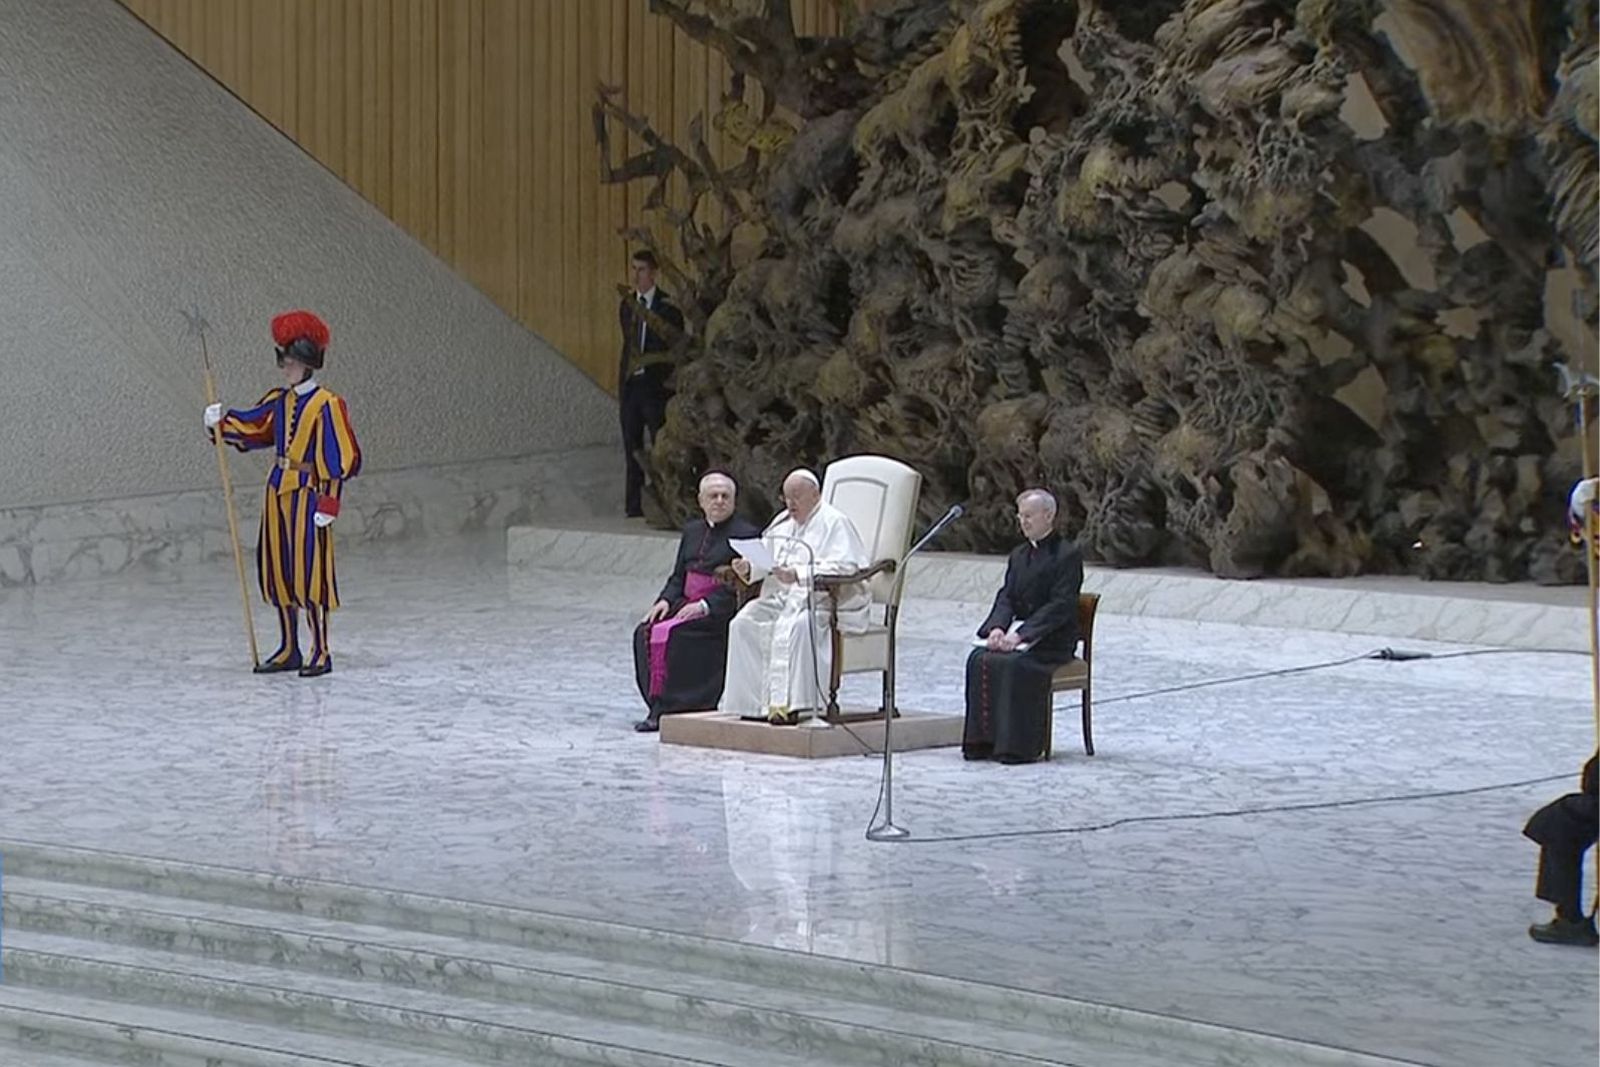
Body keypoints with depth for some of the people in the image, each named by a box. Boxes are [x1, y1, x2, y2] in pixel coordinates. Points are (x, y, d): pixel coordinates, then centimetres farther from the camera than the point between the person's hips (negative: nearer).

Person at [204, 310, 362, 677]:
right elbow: (252, 427, 16)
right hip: (278, 491, 8)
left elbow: (339, 460, -14)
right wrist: (222, 423, -2)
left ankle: (321, 653, 4)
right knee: (278, 571, 11)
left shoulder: (326, 406, -13)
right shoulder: (279, 401, 9)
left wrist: (328, 503, -16)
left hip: (308, 494, -8)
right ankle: (289, 650, 22)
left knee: (309, 571, -5)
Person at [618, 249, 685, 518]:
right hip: (631, 383, 6)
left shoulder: (667, 306, -5)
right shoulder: (627, 306, 15)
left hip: (656, 385, -6)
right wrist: (622, 385, 15)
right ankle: (634, 508, 10)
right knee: (632, 449, 7)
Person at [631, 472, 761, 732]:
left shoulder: (746, 534, -3)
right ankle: (656, 703, -16)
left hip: (721, 612, -7)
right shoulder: (692, 530, 20)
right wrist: (666, 601, 0)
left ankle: (665, 709, -23)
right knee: (645, 632, -19)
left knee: (669, 633, -28)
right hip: (687, 603, 7)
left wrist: (704, 606, -20)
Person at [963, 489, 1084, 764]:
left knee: (1015, 664, -33)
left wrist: (1022, 634, -24)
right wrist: (997, 628, -14)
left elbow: (1061, 605, -15)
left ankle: (1018, 746, -29)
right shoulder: (1018, 556, 17)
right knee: (980, 659, -21)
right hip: (1018, 633, 6)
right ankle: (982, 740, -19)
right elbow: (1006, 597, 8)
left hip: (1053, 641, -6)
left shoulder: (1068, 555, -6)